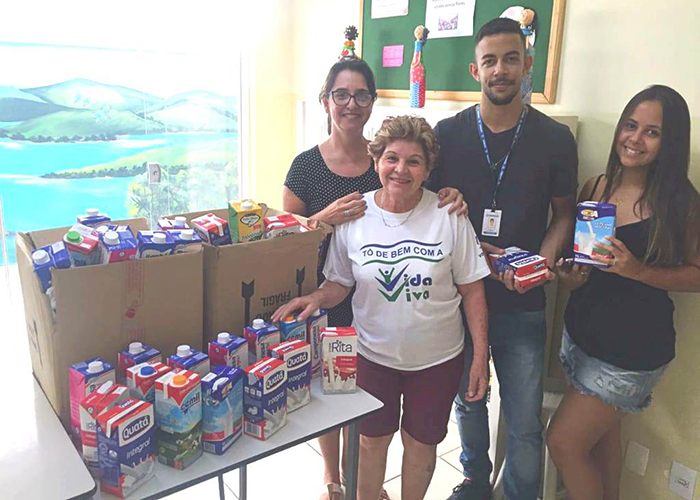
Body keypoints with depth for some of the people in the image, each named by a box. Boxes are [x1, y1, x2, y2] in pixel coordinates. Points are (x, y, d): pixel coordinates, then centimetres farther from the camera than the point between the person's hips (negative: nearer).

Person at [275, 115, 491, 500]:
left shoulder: (448, 216, -13)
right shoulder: (353, 216, -10)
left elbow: (472, 290, -7)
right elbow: (339, 282, 1)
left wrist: (480, 356, -8)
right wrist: (317, 298, -21)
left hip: (437, 359, 0)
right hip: (373, 355, 1)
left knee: (421, 442, 18)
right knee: (372, 439, 18)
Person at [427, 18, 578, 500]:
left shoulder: (555, 139, -2)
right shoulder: (447, 134, -1)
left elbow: (564, 213, 7)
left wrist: (543, 261, -11)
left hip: (523, 305, -1)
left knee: (525, 424, 5)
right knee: (467, 400, 20)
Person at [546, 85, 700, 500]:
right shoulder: (595, 188, 1)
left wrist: (638, 270, -23)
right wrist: (570, 275, -9)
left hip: (634, 347, -5)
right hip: (583, 330, 5)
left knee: (564, 442, 1)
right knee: (602, 433, 22)